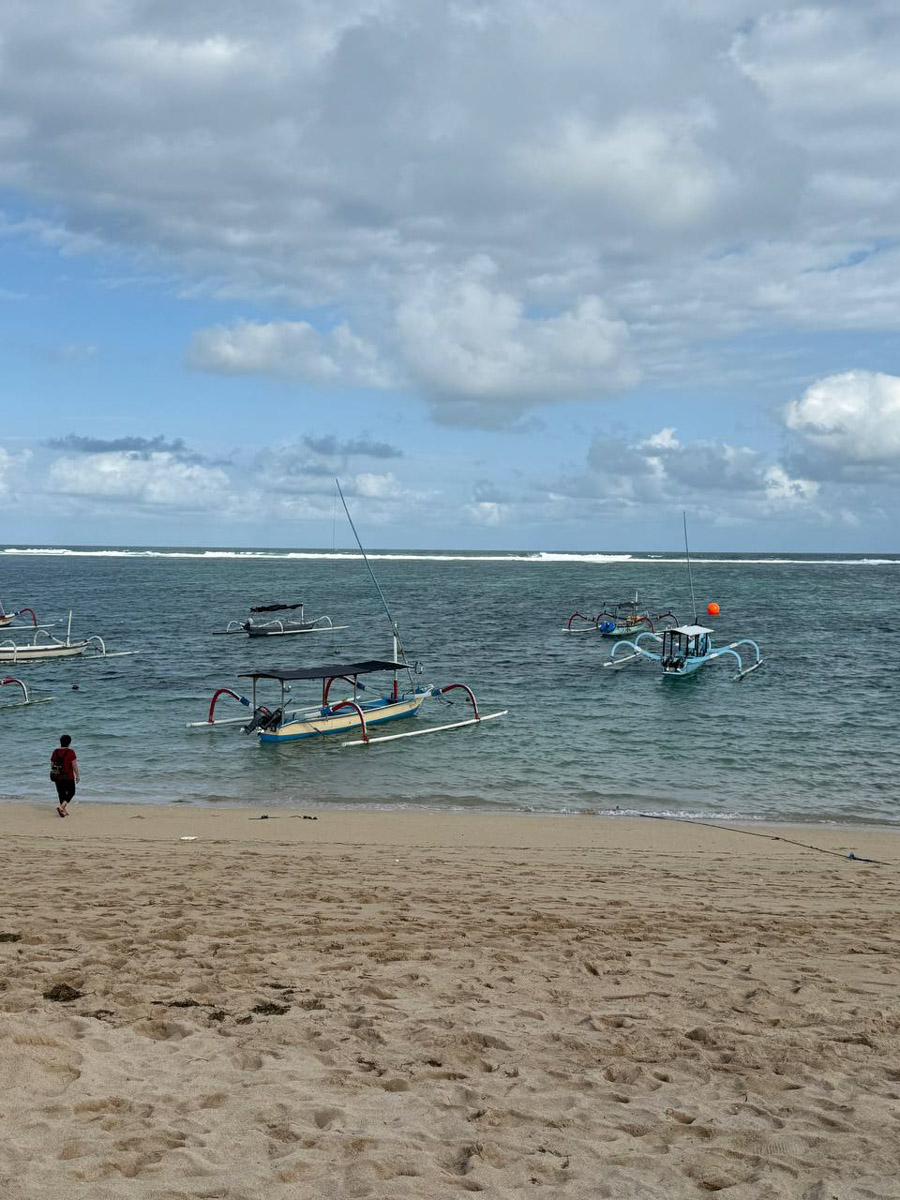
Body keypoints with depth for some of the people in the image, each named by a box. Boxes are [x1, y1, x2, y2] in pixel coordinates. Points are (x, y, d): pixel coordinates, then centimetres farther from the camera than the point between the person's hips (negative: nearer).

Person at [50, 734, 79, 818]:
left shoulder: (55, 752, 2)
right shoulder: (70, 752, -14)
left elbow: (52, 764, 8)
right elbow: (74, 765, -13)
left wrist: (54, 774, 20)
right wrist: (77, 776, -2)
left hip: (57, 777, 5)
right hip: (68, 777, -5)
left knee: (61, 794, 14)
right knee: (71, 792, 10)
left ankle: (65, 811, 17)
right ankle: (61, 806, -10)